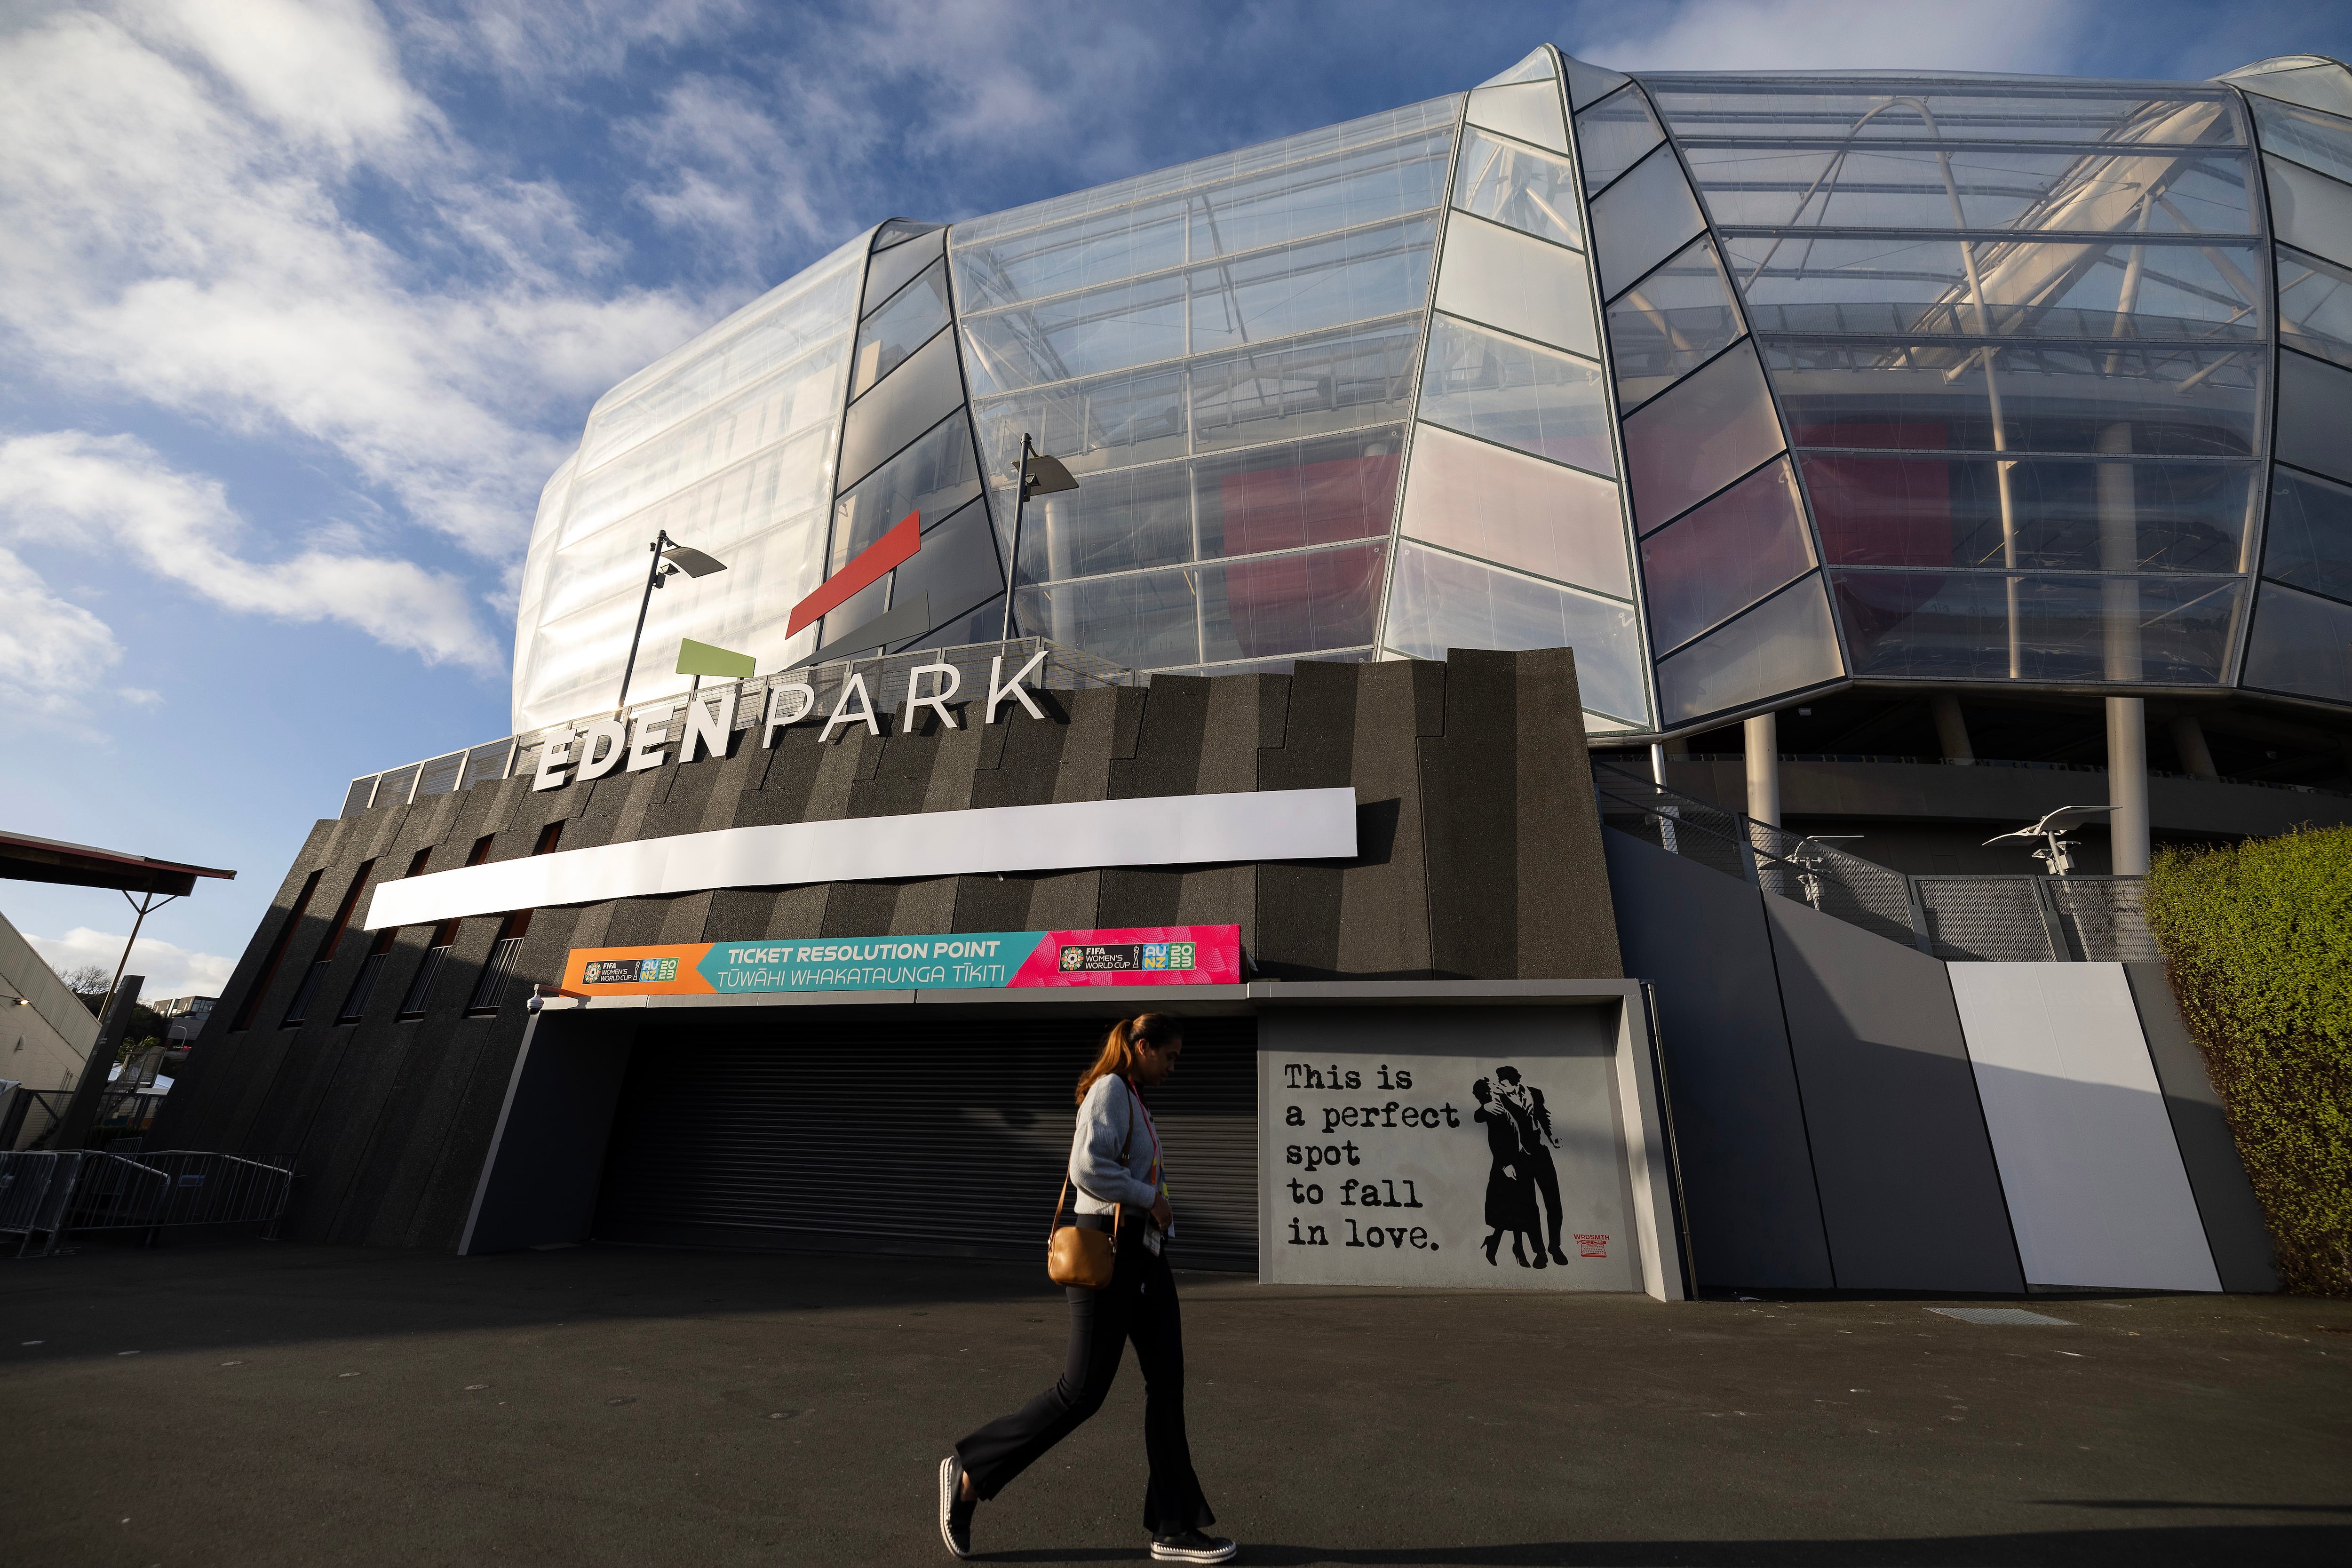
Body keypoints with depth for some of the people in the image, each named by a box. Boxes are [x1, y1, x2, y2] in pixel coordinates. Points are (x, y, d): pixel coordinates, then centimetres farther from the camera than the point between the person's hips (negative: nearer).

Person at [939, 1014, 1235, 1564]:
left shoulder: (1136, 1101, 15)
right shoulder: (1109, 1090, -14)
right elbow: (1086, 1169, -27)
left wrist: (1156, 1200, 7)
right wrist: (1149, 1197, -17)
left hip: (1145, 1253, 10)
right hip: (1107, 1250, -10)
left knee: (1167, 1381, 9)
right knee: (1083, 1390, -1)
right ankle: (970, 1472, 16)